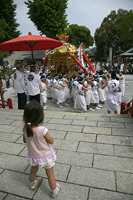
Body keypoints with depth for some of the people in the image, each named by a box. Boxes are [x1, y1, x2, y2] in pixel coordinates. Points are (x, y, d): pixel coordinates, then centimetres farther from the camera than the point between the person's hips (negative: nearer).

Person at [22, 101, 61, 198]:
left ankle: (32, 184, 61)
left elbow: (25, 140, -1)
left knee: (33, 171, 33)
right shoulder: (42, 130, -35)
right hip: (46, 156, -4)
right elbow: (51, 141, -19)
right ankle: (54, 191, 42)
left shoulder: (25, 128, -20)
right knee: (50, 175, 19)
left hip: (33, 156, 5)